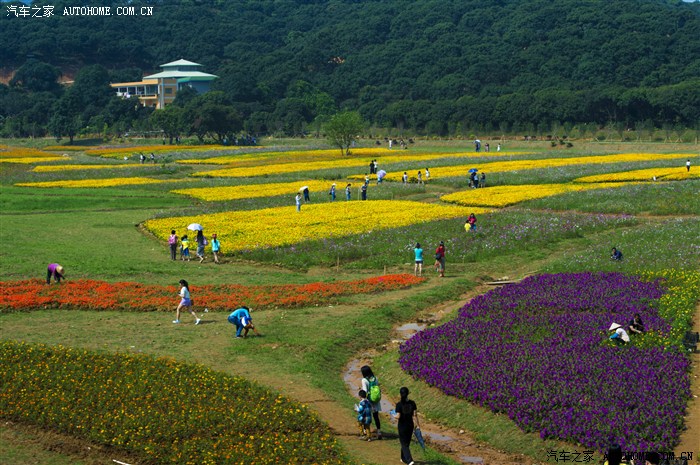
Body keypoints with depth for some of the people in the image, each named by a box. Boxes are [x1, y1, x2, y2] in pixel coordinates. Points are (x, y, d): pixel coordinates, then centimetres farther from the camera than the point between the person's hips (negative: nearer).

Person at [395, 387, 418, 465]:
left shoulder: (399, 405, -17)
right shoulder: (412, 403, -6)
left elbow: (398, 416, -20)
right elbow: (415, 415, -5)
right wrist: (417, 424, 5)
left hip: (402, 426, -4)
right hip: (410, 425, 4)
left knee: (404, 444, 3)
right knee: (407, 443, 21)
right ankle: (404, 458, 36)